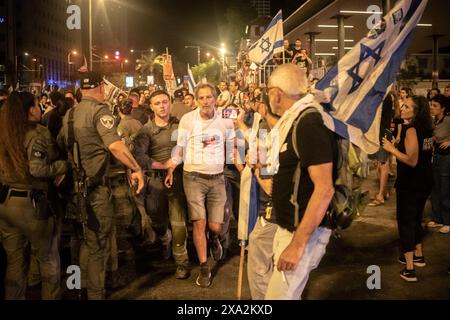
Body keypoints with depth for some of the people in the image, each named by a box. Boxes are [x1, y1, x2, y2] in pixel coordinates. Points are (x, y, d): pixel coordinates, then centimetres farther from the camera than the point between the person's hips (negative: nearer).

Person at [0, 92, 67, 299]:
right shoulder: (38, 132, -13)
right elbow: (37, 169, -24)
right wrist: (62, 166, -9)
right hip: (30, 204, -6)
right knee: (49, 259, 12)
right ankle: (51, 297, 23)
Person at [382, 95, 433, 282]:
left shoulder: (411, 129, -19)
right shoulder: (427, 129, 7)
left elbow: (412, 160, -24)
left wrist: (392, 149, -17)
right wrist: (396, 147, 16)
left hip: (410, 184, -9)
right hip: (424, 182, 9)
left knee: (405, 222, -2)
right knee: (416, 219, 23)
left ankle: (409, 270, -1)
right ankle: (418, 256, 38)